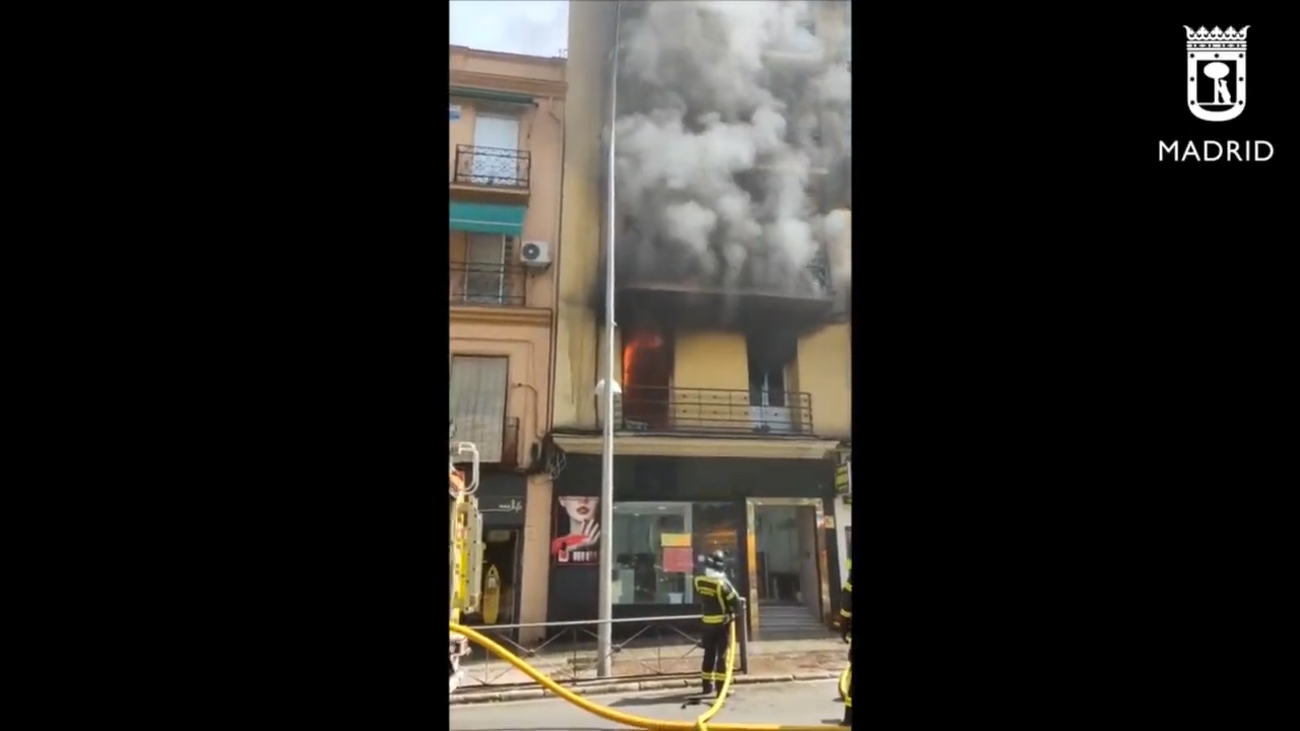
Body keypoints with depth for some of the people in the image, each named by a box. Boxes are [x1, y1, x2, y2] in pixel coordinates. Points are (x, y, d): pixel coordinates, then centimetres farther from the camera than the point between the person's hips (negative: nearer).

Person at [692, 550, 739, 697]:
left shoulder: (698, 581, -5)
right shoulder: (722, 583, -22)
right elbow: (736, 601, -16)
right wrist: (731, 611, 1)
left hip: (707, 622, 5)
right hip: (722, 623, -5)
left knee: (709, 654, 15)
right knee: (722, 655, 1)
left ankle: (707, 684, 23)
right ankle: (721, 687, 1)